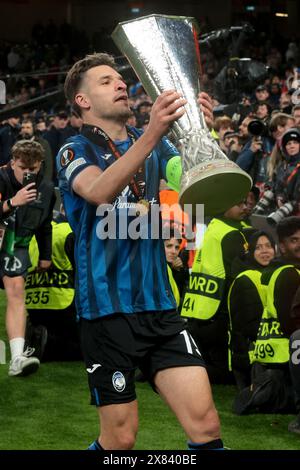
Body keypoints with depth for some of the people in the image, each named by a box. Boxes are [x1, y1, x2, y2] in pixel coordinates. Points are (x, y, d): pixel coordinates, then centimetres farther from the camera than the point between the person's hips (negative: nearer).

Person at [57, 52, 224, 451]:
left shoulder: (156, 146, 13)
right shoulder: (75, 152, -1)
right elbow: (98, 192, -24)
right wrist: (152, 133, -38)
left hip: (158, 304, 4)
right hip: (107, 309, -4)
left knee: (206, 424, -7)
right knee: (120, 438, 1)